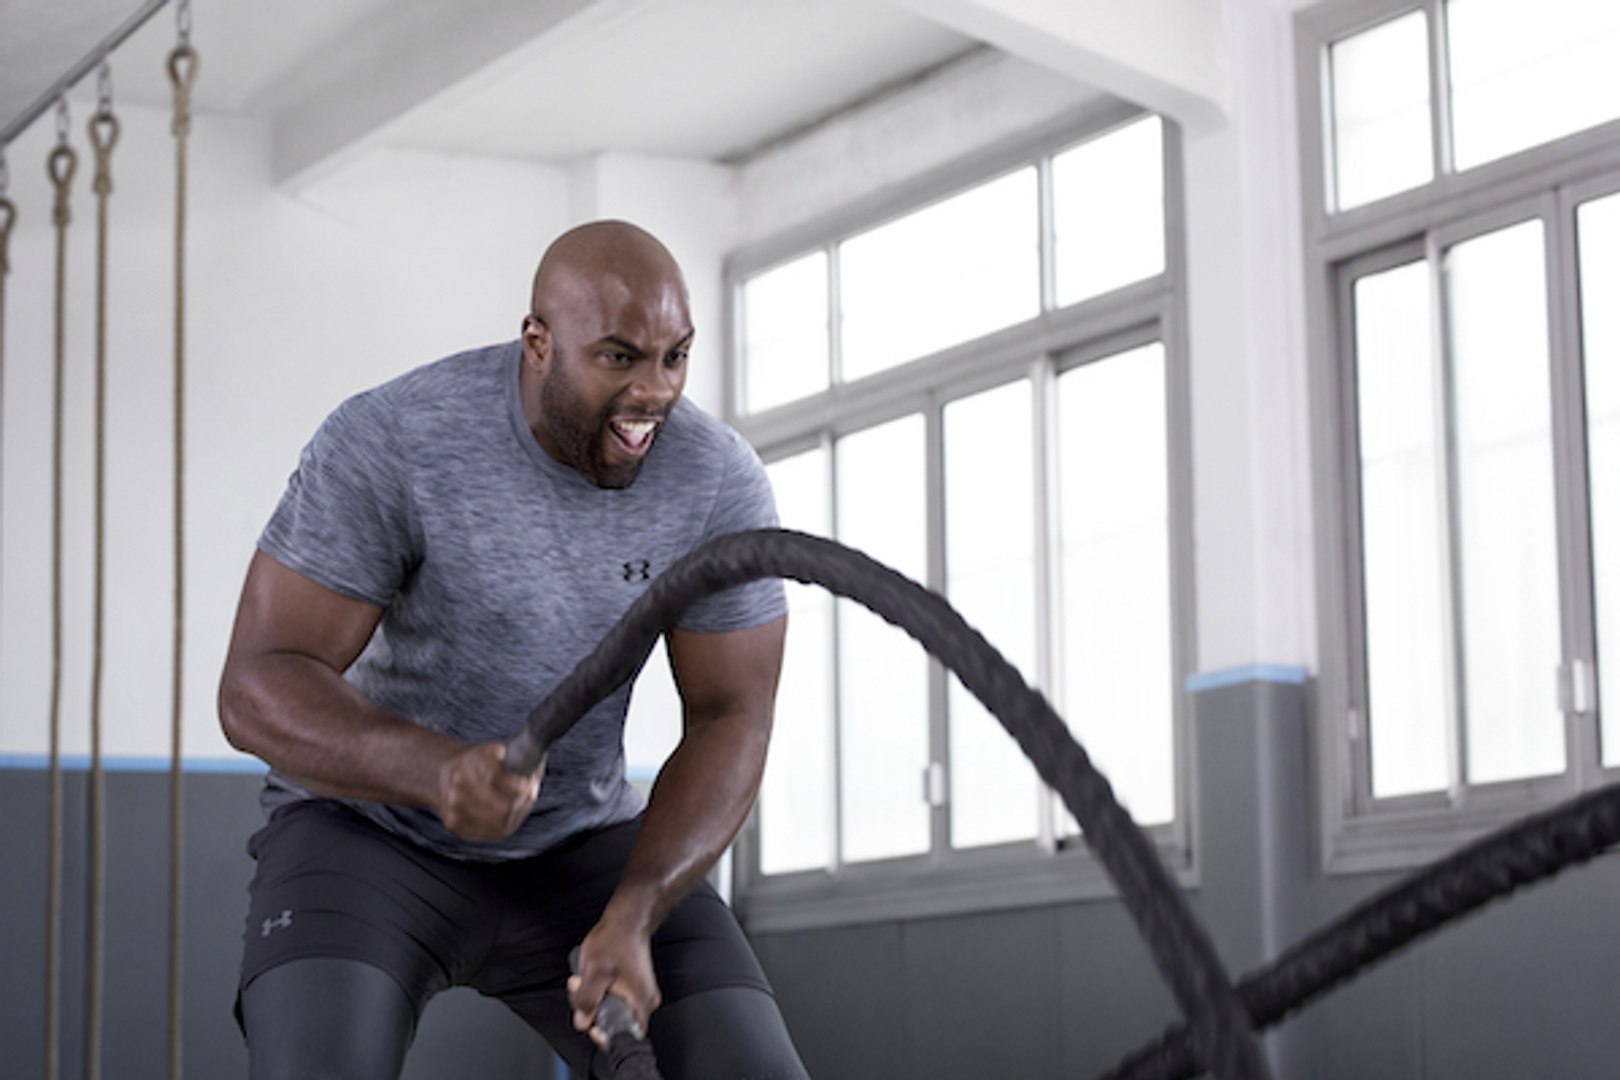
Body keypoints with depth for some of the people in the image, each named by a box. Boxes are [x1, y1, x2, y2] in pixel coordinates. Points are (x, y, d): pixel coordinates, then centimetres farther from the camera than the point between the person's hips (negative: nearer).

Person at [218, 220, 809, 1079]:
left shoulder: (722, 484, -15)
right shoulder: (386, 442, -25)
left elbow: (730, 723, -11)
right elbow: (257, 689, -26)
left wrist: (633, 915, -28)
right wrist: (438, 771, -45)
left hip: (576, 846, 3)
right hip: (368, 824, -3)